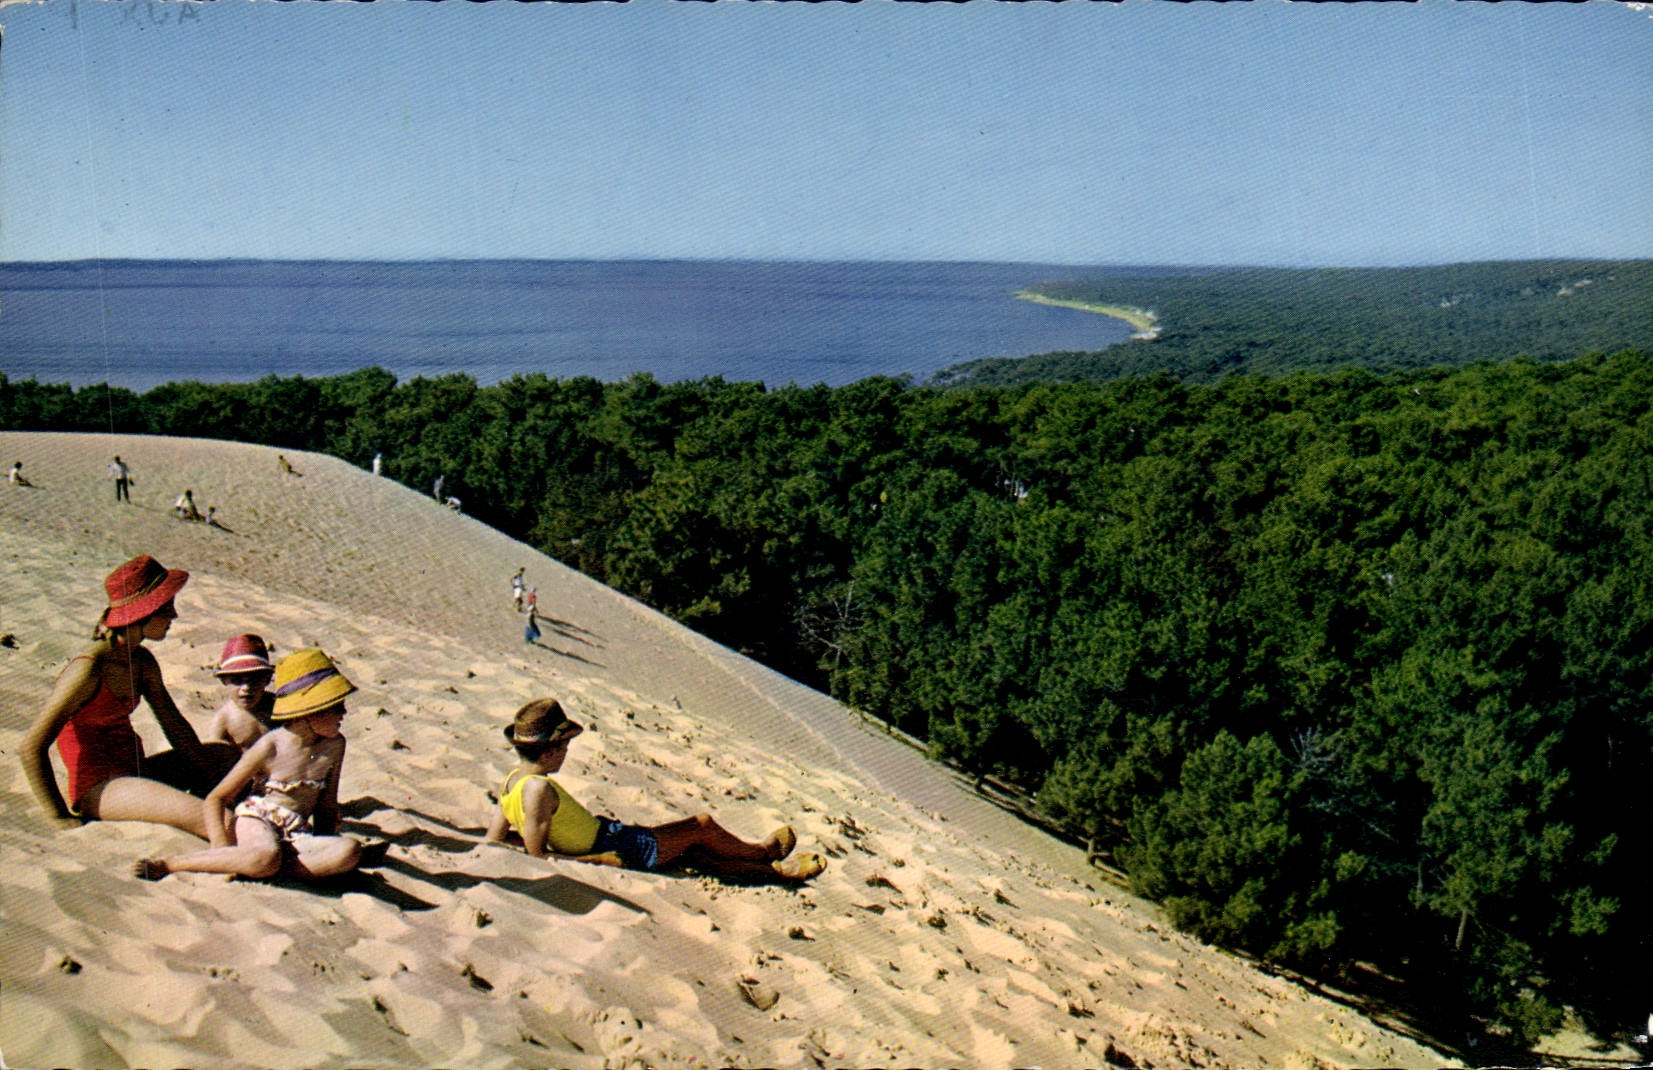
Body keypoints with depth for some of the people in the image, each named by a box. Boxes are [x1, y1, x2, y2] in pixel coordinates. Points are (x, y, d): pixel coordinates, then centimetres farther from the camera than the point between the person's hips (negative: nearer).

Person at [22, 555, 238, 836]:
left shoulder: (142, 662, 5)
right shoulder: (89, 668, -21)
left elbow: (173, 723, 13)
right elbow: (33, 746, -21)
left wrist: (212, 777, 9)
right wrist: (62, 818, -20)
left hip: (135, 771, 10)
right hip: (98, 788, -10)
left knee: (227, 755, 13)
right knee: (203, 816, -28)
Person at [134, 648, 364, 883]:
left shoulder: (334, 745, 4)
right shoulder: (270, 747, -9)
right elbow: (215, 799, -5)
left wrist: (323, 853, 5)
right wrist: (222, 848, -18)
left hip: (297, 835, 4)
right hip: (256, 821, -4)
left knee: (350, 851, -29)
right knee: (265, 858, -42)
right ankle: (167, 864, -22)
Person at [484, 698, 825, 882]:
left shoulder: (511, 780, -2)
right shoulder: (539, 788, -29)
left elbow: (492, 840, 3)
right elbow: (538, 855, -28)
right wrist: (599, 861, -23)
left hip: (604, 833, 9)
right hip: (612, 849, -9)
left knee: (691, 851, 20)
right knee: (703, 824, 8)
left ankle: (776, 870, 31)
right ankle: (764, 852, 35)